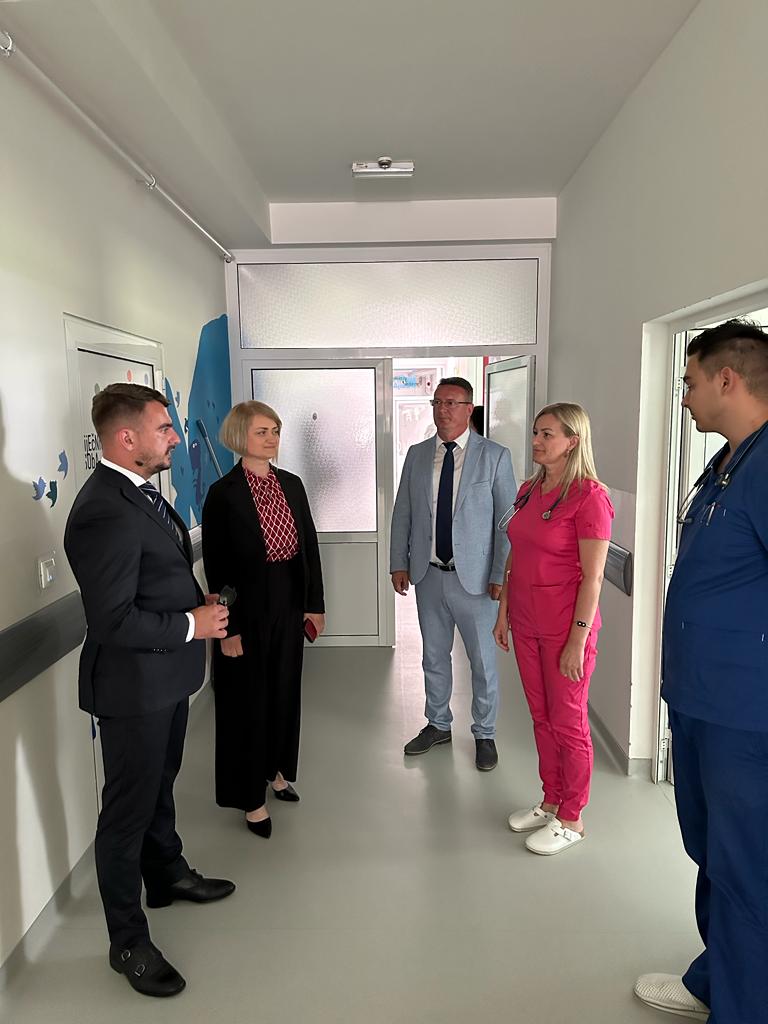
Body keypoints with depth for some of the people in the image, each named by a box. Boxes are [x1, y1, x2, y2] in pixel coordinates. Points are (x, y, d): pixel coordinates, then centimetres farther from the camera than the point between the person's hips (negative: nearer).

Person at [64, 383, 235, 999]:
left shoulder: (140, 491, 4)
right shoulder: (105, 512, -28)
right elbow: (113, 621, -30)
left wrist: (201, 602, 2)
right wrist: (192, 625, -20)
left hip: (167, 675, 10)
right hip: (133, 684, -10)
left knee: (161, 784, 27)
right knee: (129, 808, 9)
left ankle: (167, 875, 51)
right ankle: (128, 941, 29)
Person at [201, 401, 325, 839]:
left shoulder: (292, 484, 5)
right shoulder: (224, 493, -12)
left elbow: (310, 545, 7)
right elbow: (216, 565, -12)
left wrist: (315, 603, 6)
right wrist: (228, 627, -14)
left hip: (289, 604, 6)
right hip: (249, 609, -5)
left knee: (285, 690, 18)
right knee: (248, 699, 7)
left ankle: (276, 771, 40)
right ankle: (252, 797, 23)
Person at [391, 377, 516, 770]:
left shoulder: (495, 456, -6)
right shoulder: (416, 455, 5)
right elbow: (402, 513, 8)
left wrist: (501, 575, -11)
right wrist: (399, 564, 4)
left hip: (475, 577, -3)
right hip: (428, 575, 4)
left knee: (483, 660, 10)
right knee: (434, 656, 17)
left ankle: (484, 734, 30)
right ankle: (438, 724, 38)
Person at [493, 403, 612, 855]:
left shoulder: (589, 496, -16)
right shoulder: (529, 490, 7)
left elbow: (593, 577, -17)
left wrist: (578, 640, -17)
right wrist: (504, 613, 12)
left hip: (565, 626, -7)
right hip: (526, 622, 7)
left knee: (568, 723, 7)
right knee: (541, 716, 18)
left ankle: (571, 819, 25)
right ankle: (551, 802, 35)